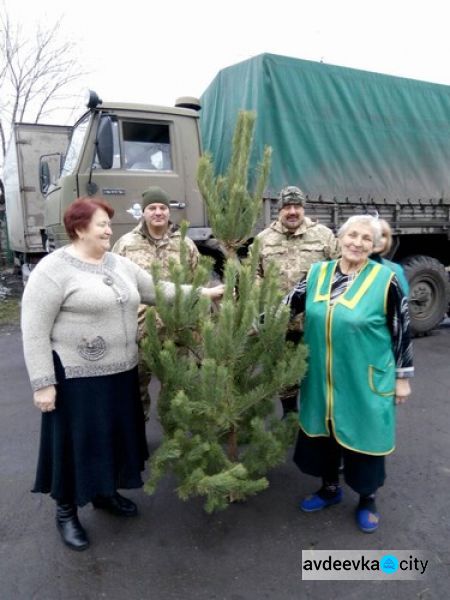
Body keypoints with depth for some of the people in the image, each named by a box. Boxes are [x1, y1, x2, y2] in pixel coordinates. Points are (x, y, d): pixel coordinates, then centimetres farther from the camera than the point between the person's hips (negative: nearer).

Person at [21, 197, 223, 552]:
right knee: (77, 442, 9)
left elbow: (159, 290, 11)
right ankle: (66, 511, 31)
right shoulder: (53, 269, -13)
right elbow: (34, 331, -14)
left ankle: (104, 492, 42)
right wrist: (43, 383, -17)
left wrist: (202, 293, 4)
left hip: (120, 371, 7)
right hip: (77, 376, -6)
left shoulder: (120, 264, 8)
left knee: (114, 436, 19)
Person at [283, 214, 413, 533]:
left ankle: (368, 499, 38)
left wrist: (403, 377, -2)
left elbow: (402, 331, -5)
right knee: (323, 431, 18)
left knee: (363, 437, 12)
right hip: (322, 379, 4)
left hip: (366, 380, -3)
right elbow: (285, 306, 4)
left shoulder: (385, 279, -11)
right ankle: (330, 487, 43)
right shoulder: (318, 273, -1)